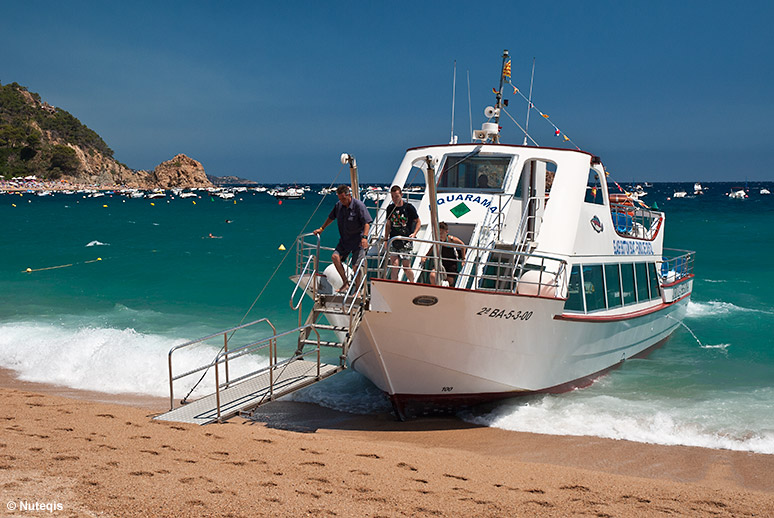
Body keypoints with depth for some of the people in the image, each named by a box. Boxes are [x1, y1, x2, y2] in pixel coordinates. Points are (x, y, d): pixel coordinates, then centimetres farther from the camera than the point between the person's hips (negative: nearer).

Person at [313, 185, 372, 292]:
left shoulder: (359, 205, -14)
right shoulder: (338, 205, 4)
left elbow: (367, 223, -17)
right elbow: (331, 218, 22)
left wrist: (364, 237, -29)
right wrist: (321, 229, 26)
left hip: (358, 240, -6)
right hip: (344, 240, 6)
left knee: (356, 265, -7)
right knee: (335, 256, -15)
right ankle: (345, 282, -4)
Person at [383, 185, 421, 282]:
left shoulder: (409, 207, -3)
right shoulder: (390, 208, 8)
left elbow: (418, 222, 4)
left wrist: (414, 233, -11)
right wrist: (386, 238, 12)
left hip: (406, 241, -3)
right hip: (393, 241, 3)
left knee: (405, 267, -1)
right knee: (393, 266, -8)